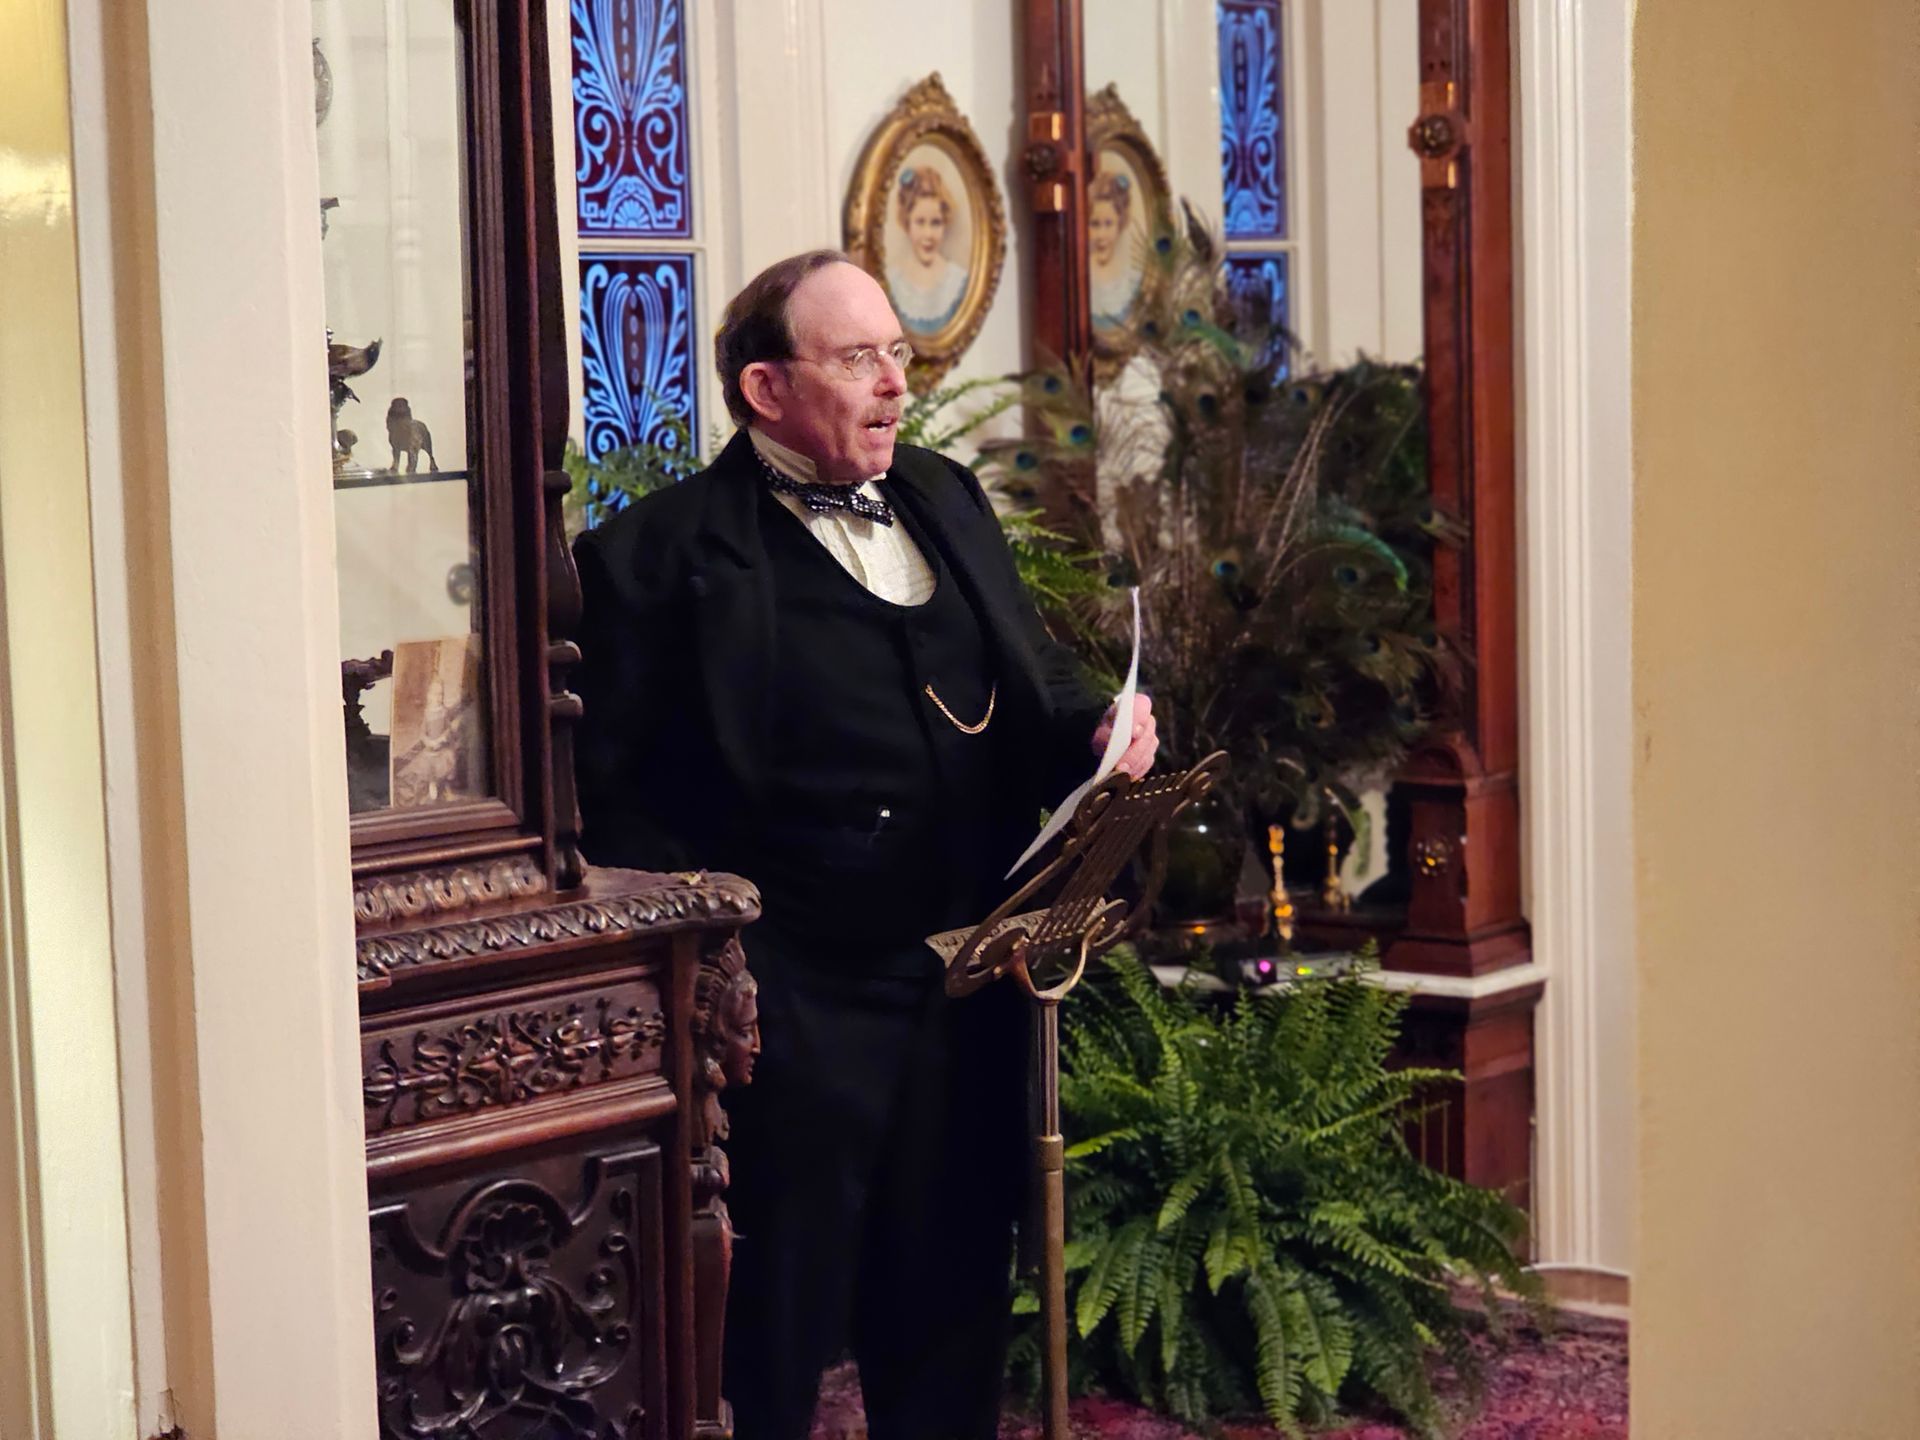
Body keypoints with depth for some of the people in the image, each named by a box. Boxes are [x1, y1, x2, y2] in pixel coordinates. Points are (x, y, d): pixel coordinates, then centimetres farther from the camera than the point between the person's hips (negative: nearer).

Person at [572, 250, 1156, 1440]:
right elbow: (614, 801, -10)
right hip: (797, 1015, -6)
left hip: (967, 986, 6)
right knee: (780, 1316, 5)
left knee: (954, 1303, 16)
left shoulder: (946, 502, 13)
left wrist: (1100, 735, -1)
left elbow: (1038, 689, 20)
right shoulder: (662, 552, -7)